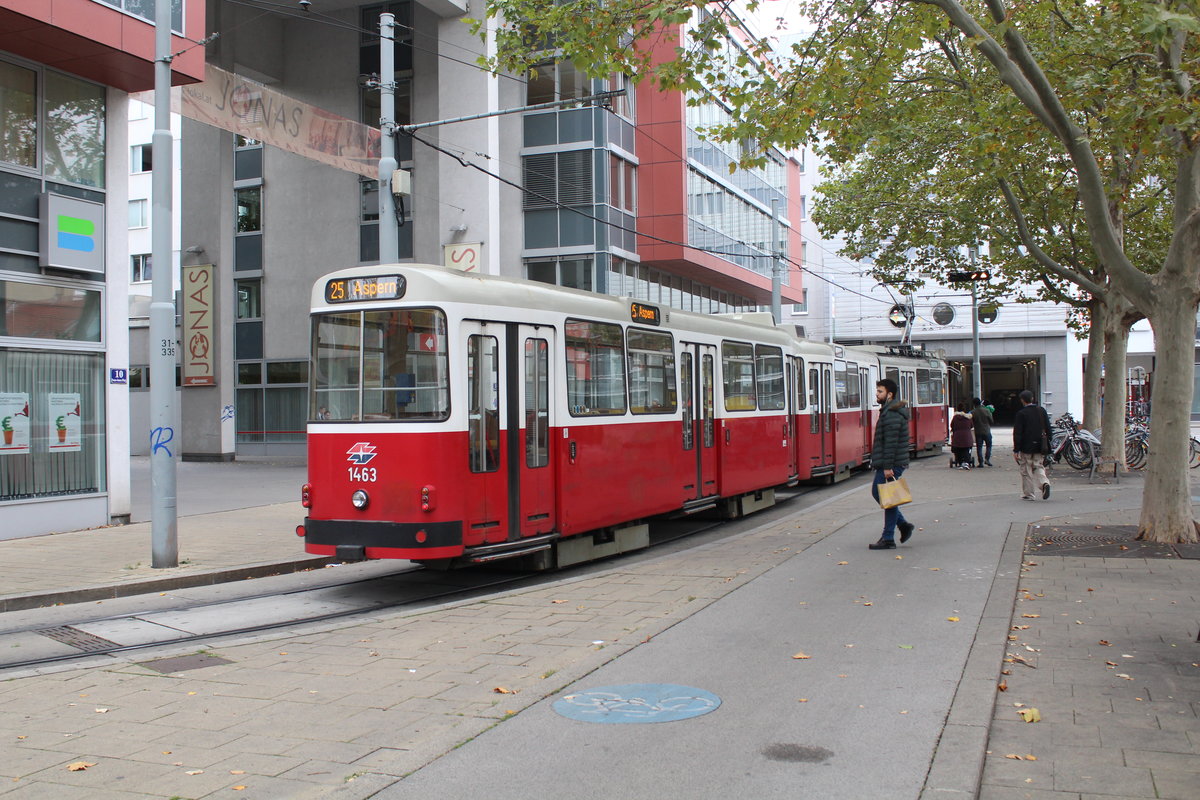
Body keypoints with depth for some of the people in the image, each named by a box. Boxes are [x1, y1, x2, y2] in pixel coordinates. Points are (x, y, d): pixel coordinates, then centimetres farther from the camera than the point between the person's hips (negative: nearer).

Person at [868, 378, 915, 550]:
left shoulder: (892, 414, -18)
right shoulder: (888, 411, 16)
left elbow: (891, 442, -23)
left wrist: (888, 467, -24)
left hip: (891, 464, -10)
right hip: (885, 464, 10)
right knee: (877, 492, 16)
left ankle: (888, 539, 3)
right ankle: (904, 524, 21)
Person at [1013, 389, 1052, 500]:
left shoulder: (1021, 414, -12)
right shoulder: (1042, 410, 4)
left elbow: (1017, 433, -12)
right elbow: (1048, 428, 9)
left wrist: (1016, 450, -9)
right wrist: (1047, 444, 17)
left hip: (1026, 447, -5)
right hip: (1039, 446, 5)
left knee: (1026, 471, 5)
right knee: (1038, 467, 16)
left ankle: (1029, 494, 9)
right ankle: (1045, 483, -11)